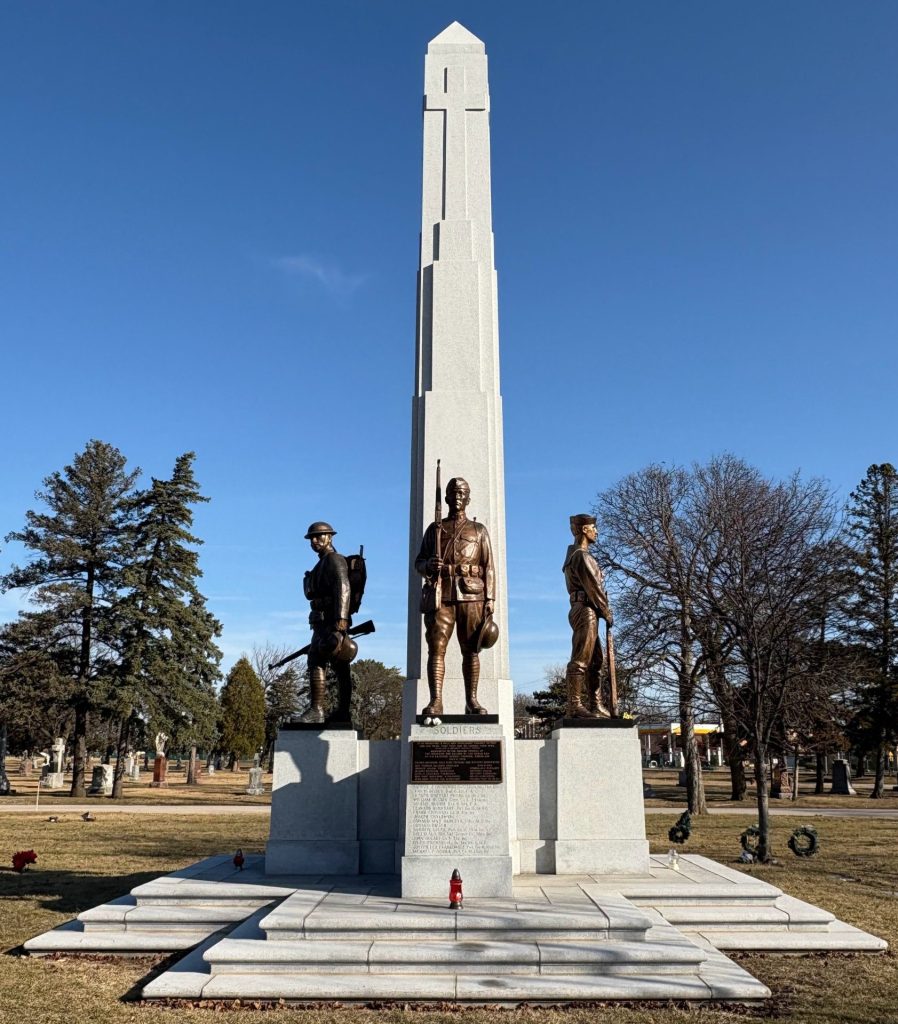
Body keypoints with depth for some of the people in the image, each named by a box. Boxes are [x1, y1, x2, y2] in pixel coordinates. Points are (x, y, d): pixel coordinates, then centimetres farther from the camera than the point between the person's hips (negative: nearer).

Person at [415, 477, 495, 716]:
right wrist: (428, 565, -8)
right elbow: (418, 562, 16)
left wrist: (490, 599, 0)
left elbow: (488, 567, 10)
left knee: (470, 650, 0)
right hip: (440, 595, 0)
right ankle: (435, 700, -10)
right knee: (436, 647, -8)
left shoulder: (479, 530, 16)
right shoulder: (434, 529, 17)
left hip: (471, 596, 0)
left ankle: (472, 701, 4)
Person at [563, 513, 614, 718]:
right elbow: (593, 587, -14)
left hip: (585, 611, 11)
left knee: (595, 661, 12)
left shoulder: (575, 555, 22)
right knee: (580, 660, -11)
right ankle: (574, 706, -12)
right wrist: (607, 613, -6)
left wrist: (602, 611, 13)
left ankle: (595, 706, 15)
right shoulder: (581, 556, -10)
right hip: (586, 610, -11)